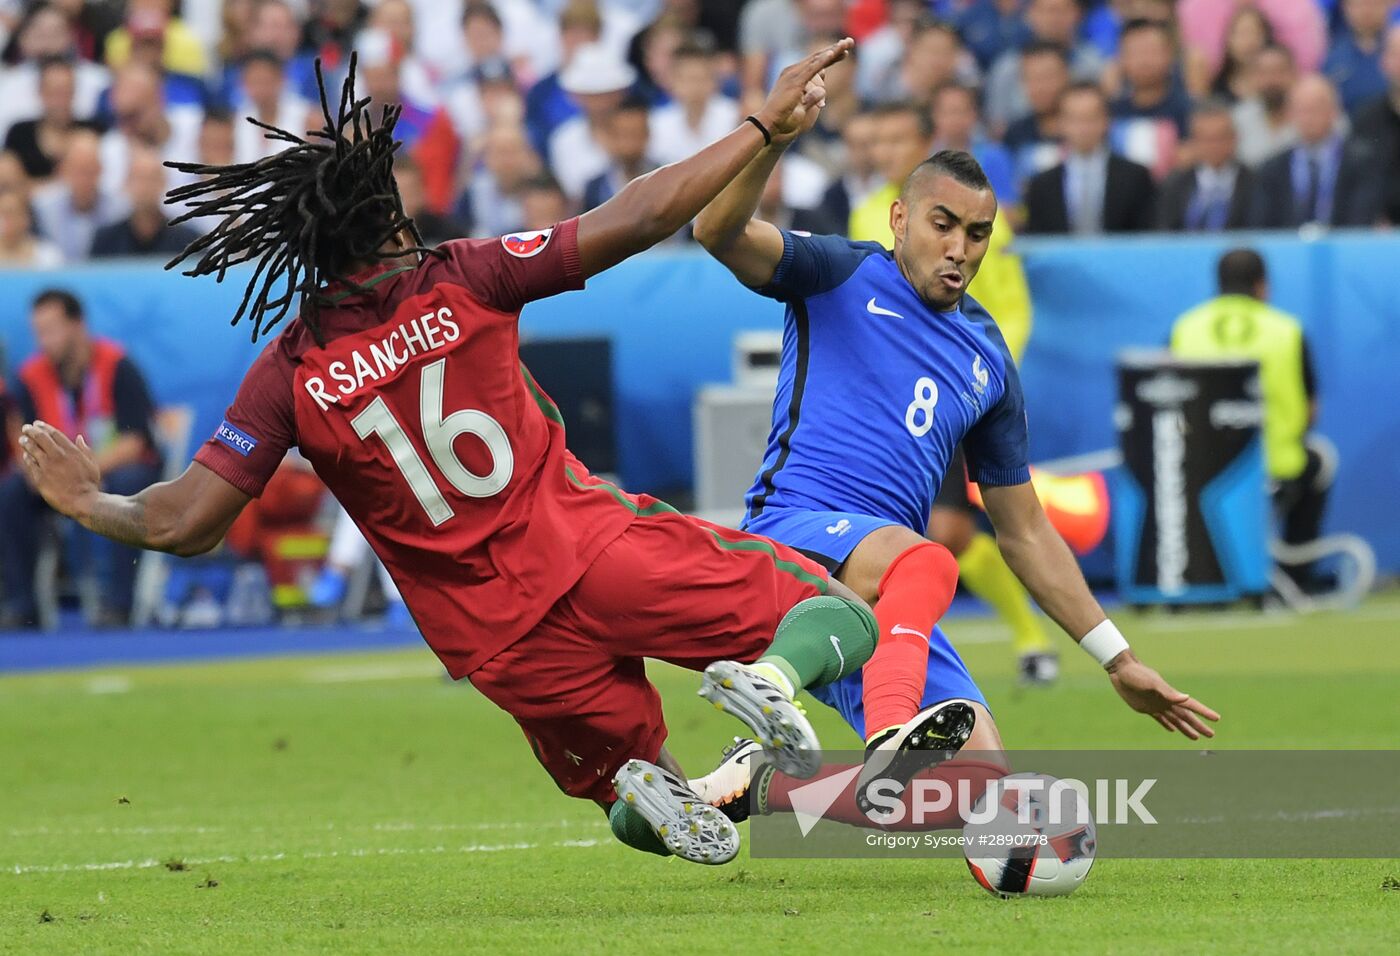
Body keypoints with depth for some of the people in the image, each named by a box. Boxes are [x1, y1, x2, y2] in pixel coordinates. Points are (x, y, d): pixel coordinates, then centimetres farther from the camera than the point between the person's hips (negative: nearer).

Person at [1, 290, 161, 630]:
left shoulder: (117, 367, -16)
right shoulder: (32, 376, -4)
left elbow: (135, 442, -20)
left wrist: (88, 469, -36)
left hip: (120, 468, -4)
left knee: (125, 484, -37)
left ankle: (116, 605, -35)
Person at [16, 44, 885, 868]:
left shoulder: (290, 372, 0)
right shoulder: (459, 281, -2)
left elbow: (185, 523, -1)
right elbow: (639, 219, -5)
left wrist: (90, 505, 19)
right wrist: (765, 127, 4)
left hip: (501, 644, 2)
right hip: (593, 549, -2)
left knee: (625, 788, 25)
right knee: (843, 616, 4)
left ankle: (644, 787, -14)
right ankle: (771, 678, -32)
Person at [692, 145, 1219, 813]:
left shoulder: (988, 362, 22)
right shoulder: (841, 276, 8)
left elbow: (1024, 533, 27)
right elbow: (719, 231, -11)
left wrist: (1118, 659, 24)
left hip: (888, 608, 6)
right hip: (794, 529, -6)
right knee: (922, 561, -38)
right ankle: (891, 751, -59)